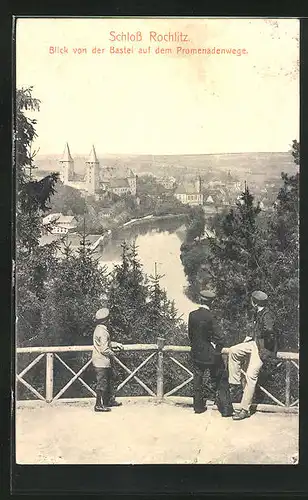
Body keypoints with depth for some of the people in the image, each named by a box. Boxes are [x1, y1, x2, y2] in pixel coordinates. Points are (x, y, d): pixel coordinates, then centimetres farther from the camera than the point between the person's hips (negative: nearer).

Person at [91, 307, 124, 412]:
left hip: (104, 363, 10)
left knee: (109, 380, 20)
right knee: (102, 384, -1)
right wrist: (112, 353, -6)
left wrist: (116, 344, 13)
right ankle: (98, 405, 7)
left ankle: (110, 400, 32)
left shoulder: (99, 329, 9)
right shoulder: (102, 332, -23)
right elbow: (104, 349, -24)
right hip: (102, 363, -10)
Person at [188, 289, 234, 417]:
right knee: (221, 381, 10)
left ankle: (198, 406, 28)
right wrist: (217, 350, -4)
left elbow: (190, 334, 4)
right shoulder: (210, 317, -21)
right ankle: (226, 409, 14)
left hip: (196, 354, 5)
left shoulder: (192, 315, -6)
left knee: (197, 381, 18)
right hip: (210, 354, -4)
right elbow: (219, 338, -21)